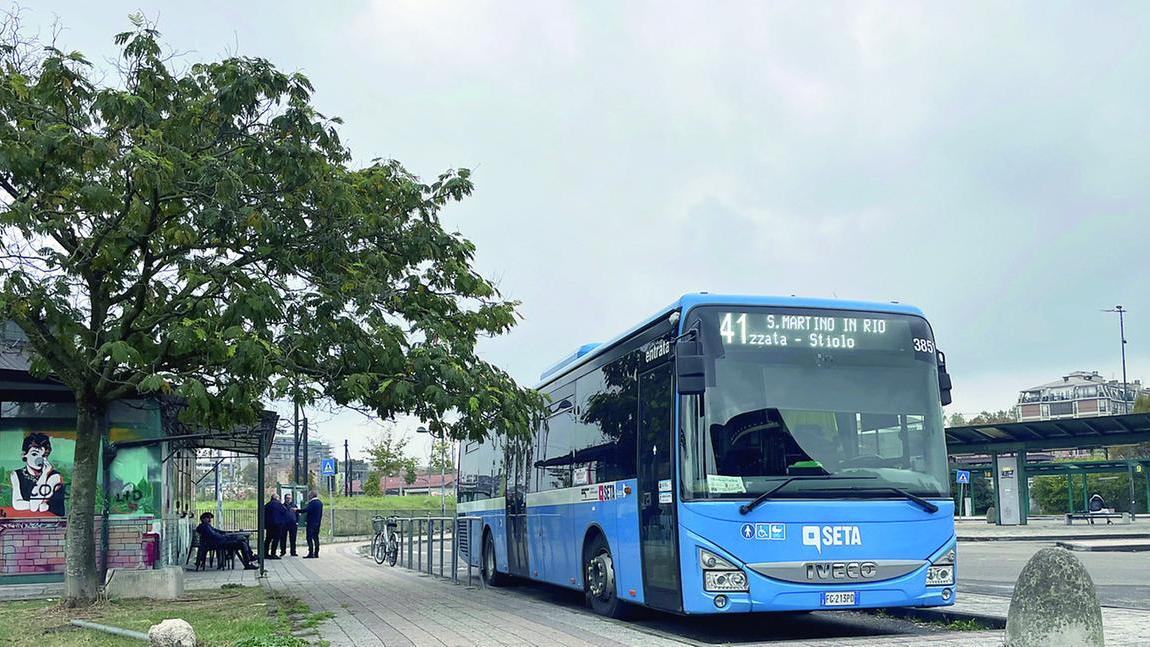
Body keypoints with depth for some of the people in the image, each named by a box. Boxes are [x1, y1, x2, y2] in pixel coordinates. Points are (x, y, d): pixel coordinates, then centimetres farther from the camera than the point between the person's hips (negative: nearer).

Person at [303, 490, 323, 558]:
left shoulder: (312, 502, -14)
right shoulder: (320, 502, 13)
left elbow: (307, 510, -26)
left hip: (311, 523, -9)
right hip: (317, 523, 9)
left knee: (309, 538, -7)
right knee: (316, 538, 10)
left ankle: (310, 553, -10)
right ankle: (316, 553, 10)